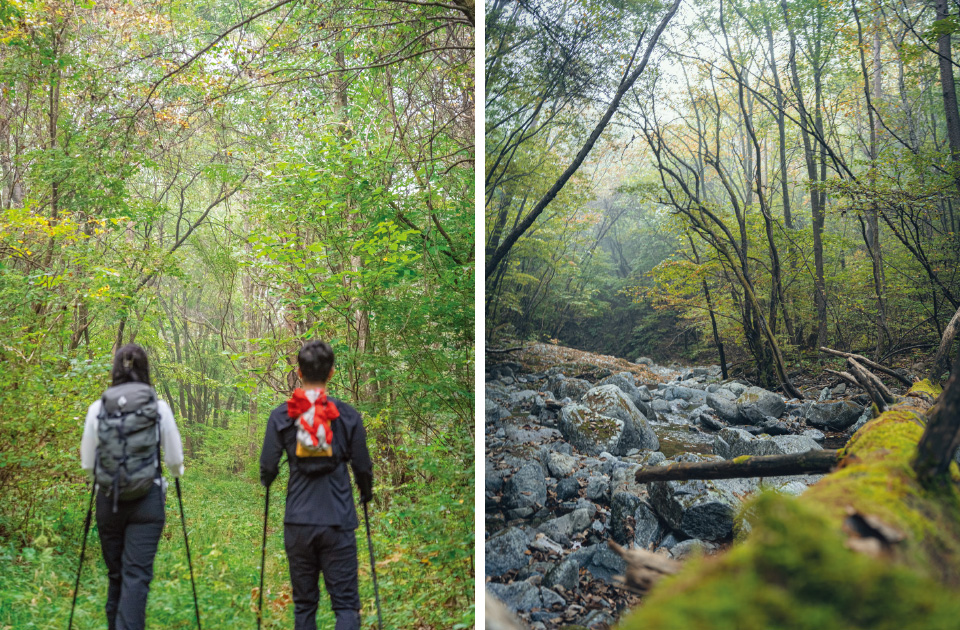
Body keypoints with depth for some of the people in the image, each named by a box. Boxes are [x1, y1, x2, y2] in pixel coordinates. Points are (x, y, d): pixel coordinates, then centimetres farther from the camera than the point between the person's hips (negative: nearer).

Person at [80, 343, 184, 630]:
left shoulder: (98, 408, 0)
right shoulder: (159, 408, -4)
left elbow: (87, 463, 6)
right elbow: (174, 459, 2)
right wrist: (176, 472, 24)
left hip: (108, 500, 2)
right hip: (147, 499, -2)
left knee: (116, 573, 17)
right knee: (137, 573, -1)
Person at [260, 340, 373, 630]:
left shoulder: (281, 415, -2)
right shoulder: (348, 415, -4)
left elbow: (267, 468, 0)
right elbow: (362, 466, 2)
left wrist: (267, 482, 24)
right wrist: (366, 494, 23)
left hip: (298, 522, 2)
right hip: (338, 522, -1)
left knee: (304, 603, 15)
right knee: (346, 603, 3)